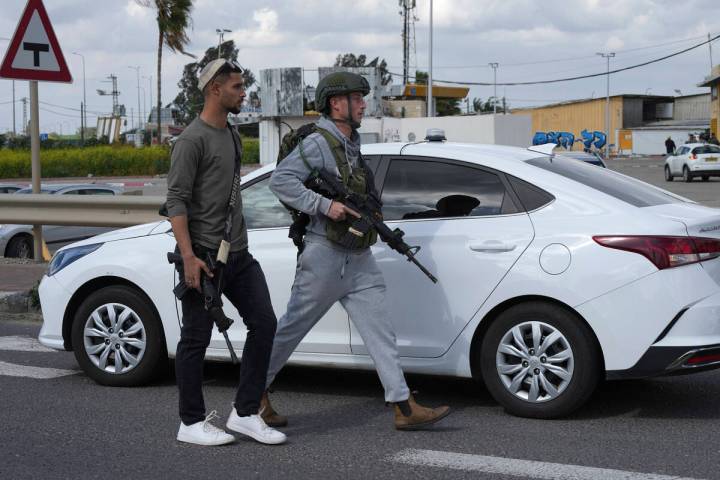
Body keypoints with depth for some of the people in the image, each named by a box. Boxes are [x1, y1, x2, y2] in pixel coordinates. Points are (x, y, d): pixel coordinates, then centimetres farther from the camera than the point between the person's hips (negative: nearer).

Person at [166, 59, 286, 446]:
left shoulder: (232, 136, 17)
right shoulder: (193, 139, -10)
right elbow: (176, 200, -15)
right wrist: (188, 256, -23)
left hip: (238, 254, 9)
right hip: (203, 255, -8)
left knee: (264, 323, 3)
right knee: (196, 339, 0)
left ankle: (245, 414, 9)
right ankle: (191, 423, 11)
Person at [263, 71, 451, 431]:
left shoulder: (352, 144, 16)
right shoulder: (318, 144, -11)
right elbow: (280, 180, -23)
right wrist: (325, 205, -26)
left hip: (359, 259, 8)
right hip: (325, 257, -8)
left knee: (380, 330, 1)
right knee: (292, 328, 3)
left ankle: (405, 408, 0)